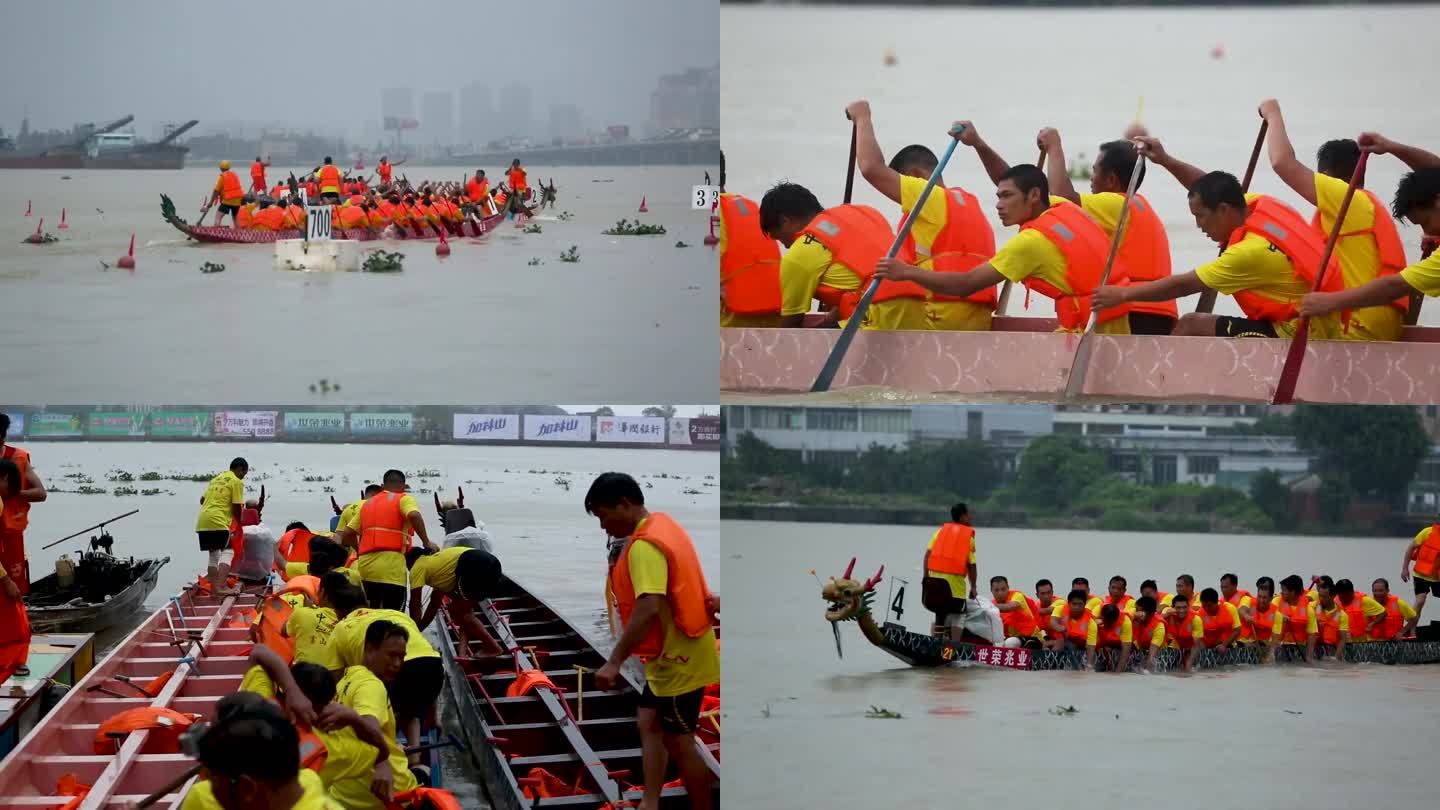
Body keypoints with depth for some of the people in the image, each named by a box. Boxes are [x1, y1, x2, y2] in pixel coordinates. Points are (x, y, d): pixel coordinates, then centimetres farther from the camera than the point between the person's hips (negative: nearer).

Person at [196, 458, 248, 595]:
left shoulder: (216, 479, 25)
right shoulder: (237, 482, 1)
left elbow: (202, 500, 24)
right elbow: (237, 508, -3)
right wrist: (240, 523, 13)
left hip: (201, 521, 8)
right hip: (218, 522, -8)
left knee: (213, 554, 16)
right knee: (228, 552, -5)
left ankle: (214, 587, 14)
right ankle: (221, 586, -20)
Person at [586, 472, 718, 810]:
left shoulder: (645, 545, -24)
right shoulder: (662, 524, 7)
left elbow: (649, 608, -34)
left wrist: (614, 661, -34)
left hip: (679, 658, -10)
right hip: (673, 653, 10)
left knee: (678, 742, 1)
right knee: (649, 725, 13)